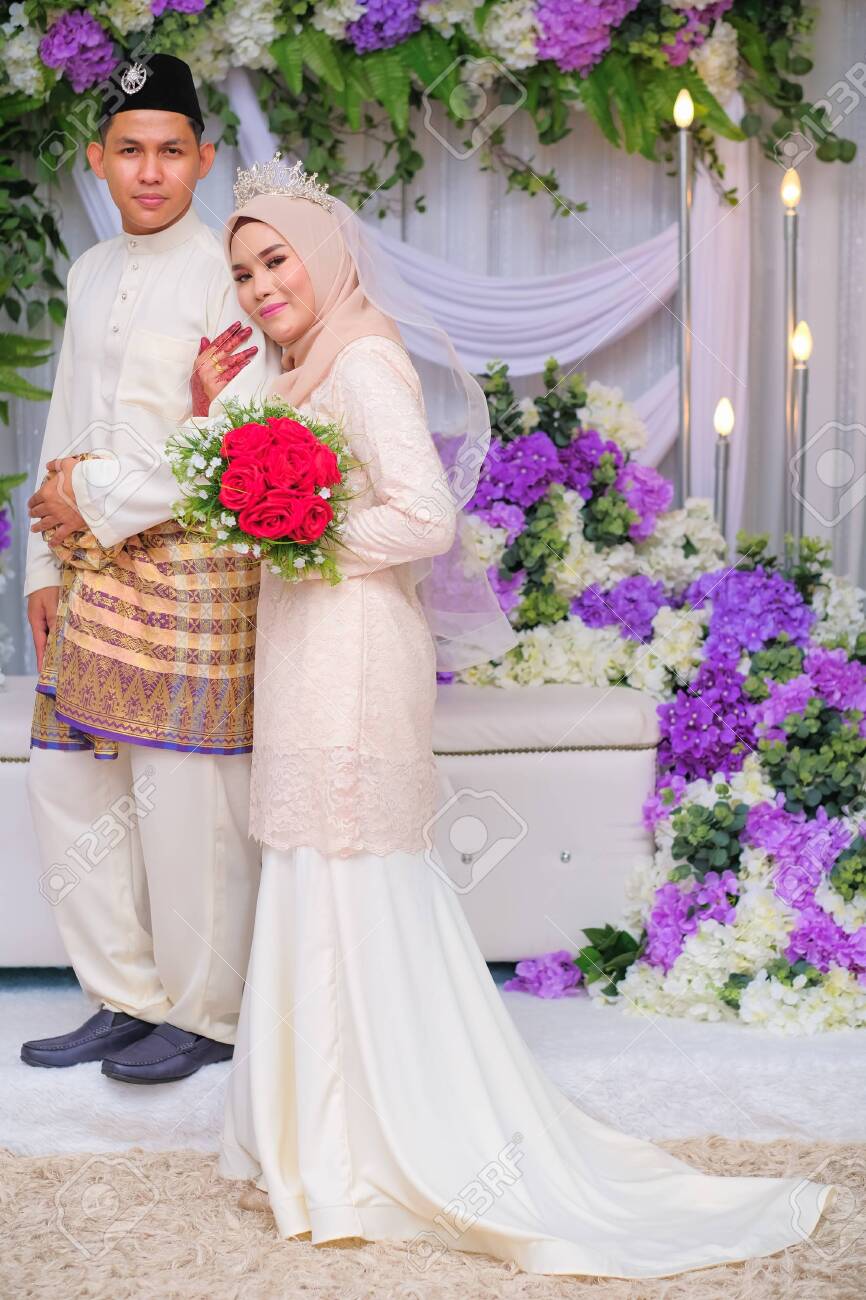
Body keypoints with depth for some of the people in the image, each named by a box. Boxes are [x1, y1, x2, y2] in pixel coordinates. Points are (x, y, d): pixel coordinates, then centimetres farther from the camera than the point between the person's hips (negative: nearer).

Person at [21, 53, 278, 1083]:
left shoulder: (225, 276, -8)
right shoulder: (90, 274, 15)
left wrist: (100, 502, -11)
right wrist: (46, 562, 14)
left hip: (188, 565, -8)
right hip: (90, 570, 8)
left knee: (184, 800, -2)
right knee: (67, 784, 10)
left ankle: (204, 1016, 16)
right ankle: (125, 999, 24)